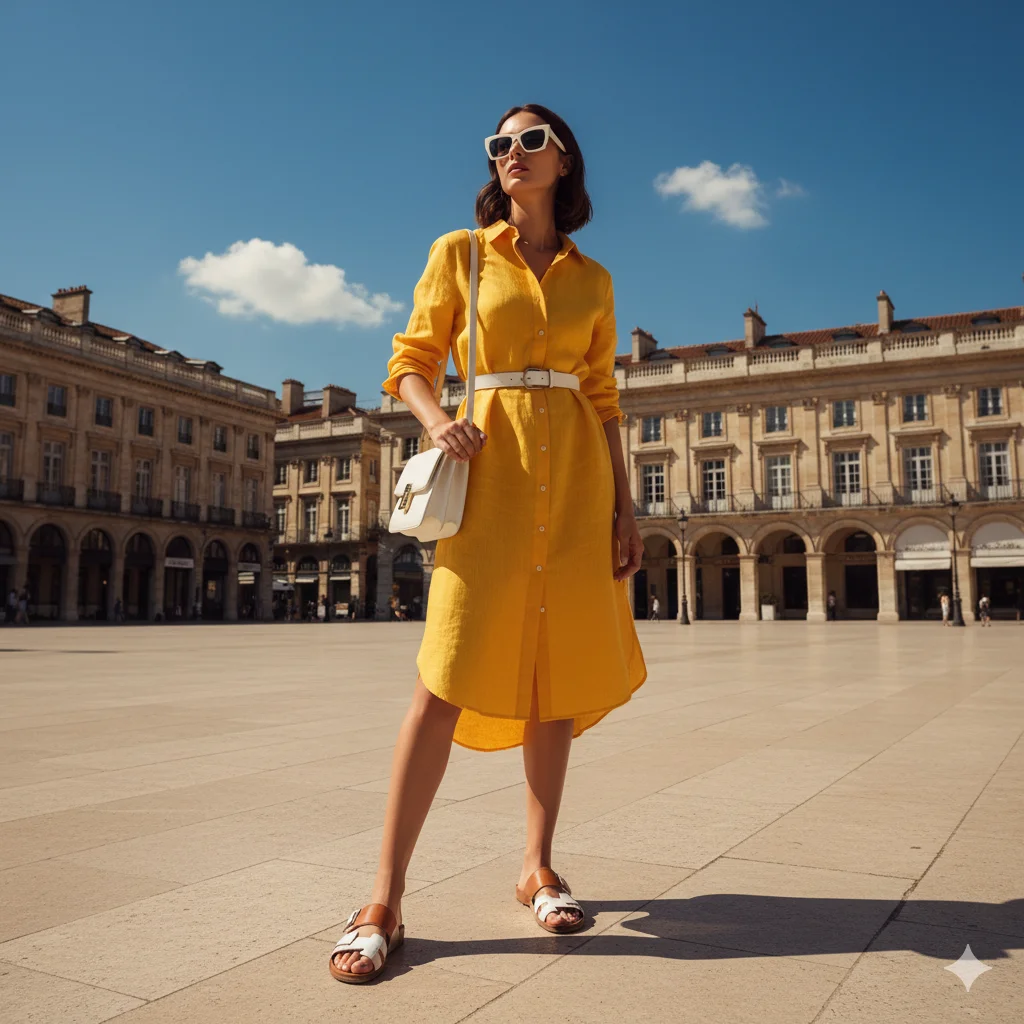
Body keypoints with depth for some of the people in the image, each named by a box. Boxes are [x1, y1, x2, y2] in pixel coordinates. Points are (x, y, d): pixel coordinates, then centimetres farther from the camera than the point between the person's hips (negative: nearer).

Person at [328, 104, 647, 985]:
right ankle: (384, 902, -3)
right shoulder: (458, 253, 11)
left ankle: (539, 867, 19)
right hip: (490, 468, -3)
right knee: (449, 679, -11)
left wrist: (624, 507, 5)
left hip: (575, 479, 3)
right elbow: (411, 362, 7)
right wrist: (436, 419, -15)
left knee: (557, 674, 4)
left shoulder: (593, 280, 16)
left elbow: (603, 400, 13)